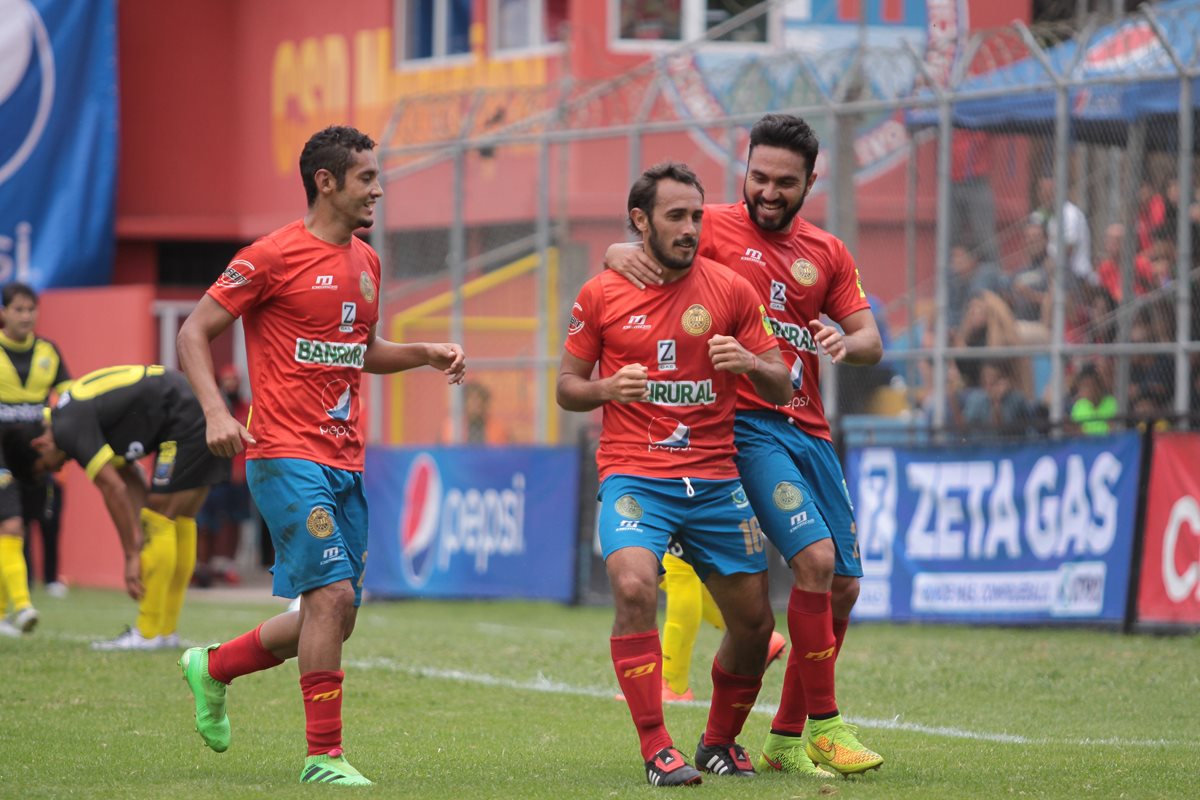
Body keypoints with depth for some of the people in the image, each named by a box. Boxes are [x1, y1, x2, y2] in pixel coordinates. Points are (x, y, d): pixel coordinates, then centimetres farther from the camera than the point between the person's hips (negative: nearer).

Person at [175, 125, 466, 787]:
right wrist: (215, 411, -21)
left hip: (345, 460, 8)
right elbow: (194, 333, -7)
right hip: (286, 454, -8)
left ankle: (213, 667, 31)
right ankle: (324, 756, -9)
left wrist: (427, 354, 13)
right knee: (333, 592, -16)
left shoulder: (365, 262, 15)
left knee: (336, 615, 8)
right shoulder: (275, 255, -8)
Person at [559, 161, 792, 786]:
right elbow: (567, 387, 8)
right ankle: (657, 751, -21)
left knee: (753, 622, 5)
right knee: (633, 588, -27)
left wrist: (751, 364, -17)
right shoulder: (601, 296, 1)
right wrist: (606, 389, -14)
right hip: (633, 474, -3)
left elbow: (781, 389, 5)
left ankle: (720, 743, 30)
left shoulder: (730, 290, 3)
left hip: (714, 479, 3)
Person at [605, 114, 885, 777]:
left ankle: (786, 739, 17)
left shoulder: (827, 254, 15)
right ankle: (824, 725, -12)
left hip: (809, 428, 6)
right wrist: (621, 254, -26)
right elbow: (636, 252, -2)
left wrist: (846, 342, -12)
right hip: (745, 421, -6)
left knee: (843, 585, 5)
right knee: (815, 556, -21)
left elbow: (871, 342, 11)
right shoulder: (715, 228, 1)